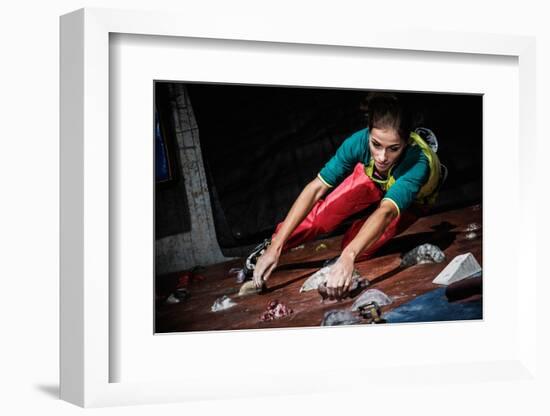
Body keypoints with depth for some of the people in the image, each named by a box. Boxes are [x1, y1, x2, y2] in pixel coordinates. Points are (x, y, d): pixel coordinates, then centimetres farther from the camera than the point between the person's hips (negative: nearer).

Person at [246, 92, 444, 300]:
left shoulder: (418, 162, -45)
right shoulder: (360, 141, -36)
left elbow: (386, 212, -58)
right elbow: (316, 188, -38)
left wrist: (348, 257, -76)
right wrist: (276, 246, -46)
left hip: (413, 199, -2)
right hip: (373, 179, 2)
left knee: (356, 246, -25)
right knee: (327, 212, -28)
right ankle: (273, 244, -12)